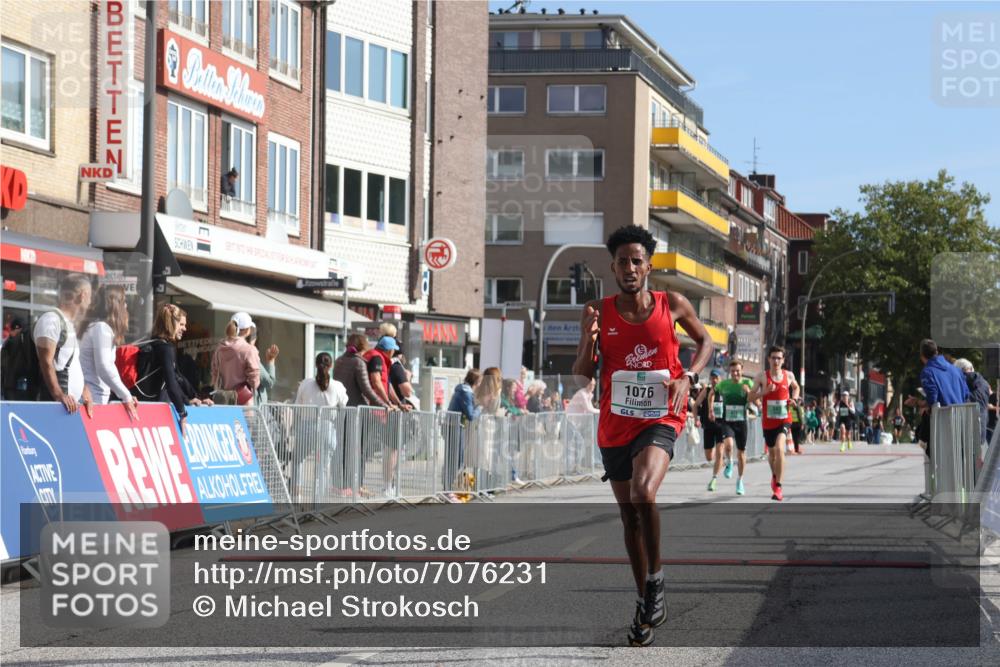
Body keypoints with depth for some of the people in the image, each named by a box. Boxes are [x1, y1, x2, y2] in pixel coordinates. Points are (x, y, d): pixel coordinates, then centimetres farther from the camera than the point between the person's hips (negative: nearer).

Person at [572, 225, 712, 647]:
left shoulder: (673, 306, -4)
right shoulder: (598, 313, -2)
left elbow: (705, 341, 13)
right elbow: (582, 378, 1)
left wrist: (688, 377, -5)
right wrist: (588, 340, -18)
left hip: (660, 419, -3)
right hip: (615, 426, 3)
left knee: (643, 494, -29)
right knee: (629, 516, 11)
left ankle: (655, 579, -7)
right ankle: (646, 605, 26)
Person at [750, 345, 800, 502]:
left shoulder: (788, 376, 1)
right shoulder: (762, 376, -5)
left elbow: (796, 387, 23)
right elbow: (751, 397, -5)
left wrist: (794, 398, 3)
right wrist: (765, 391, -21)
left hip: (784, 419, -1)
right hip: (768, 421, 1)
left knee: (779, 449, -23)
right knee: (771, 452, 16)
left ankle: (778, 487, -20)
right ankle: (774, 476, 49)